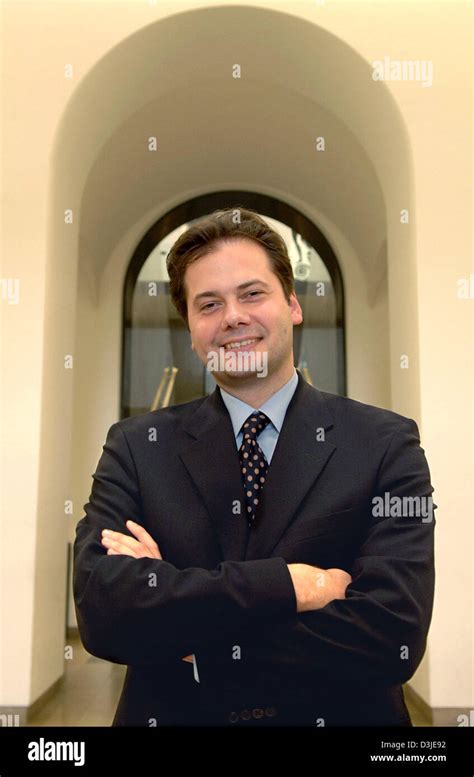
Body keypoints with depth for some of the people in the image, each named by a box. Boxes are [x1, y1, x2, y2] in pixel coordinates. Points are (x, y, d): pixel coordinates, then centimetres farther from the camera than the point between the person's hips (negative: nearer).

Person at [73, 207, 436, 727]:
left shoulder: (385, 444, -13)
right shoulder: (136, 447, -7)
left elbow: (394, 638, -22)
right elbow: (100, 611, -19)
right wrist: (291, 585, -26)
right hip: (172, 716, 1)